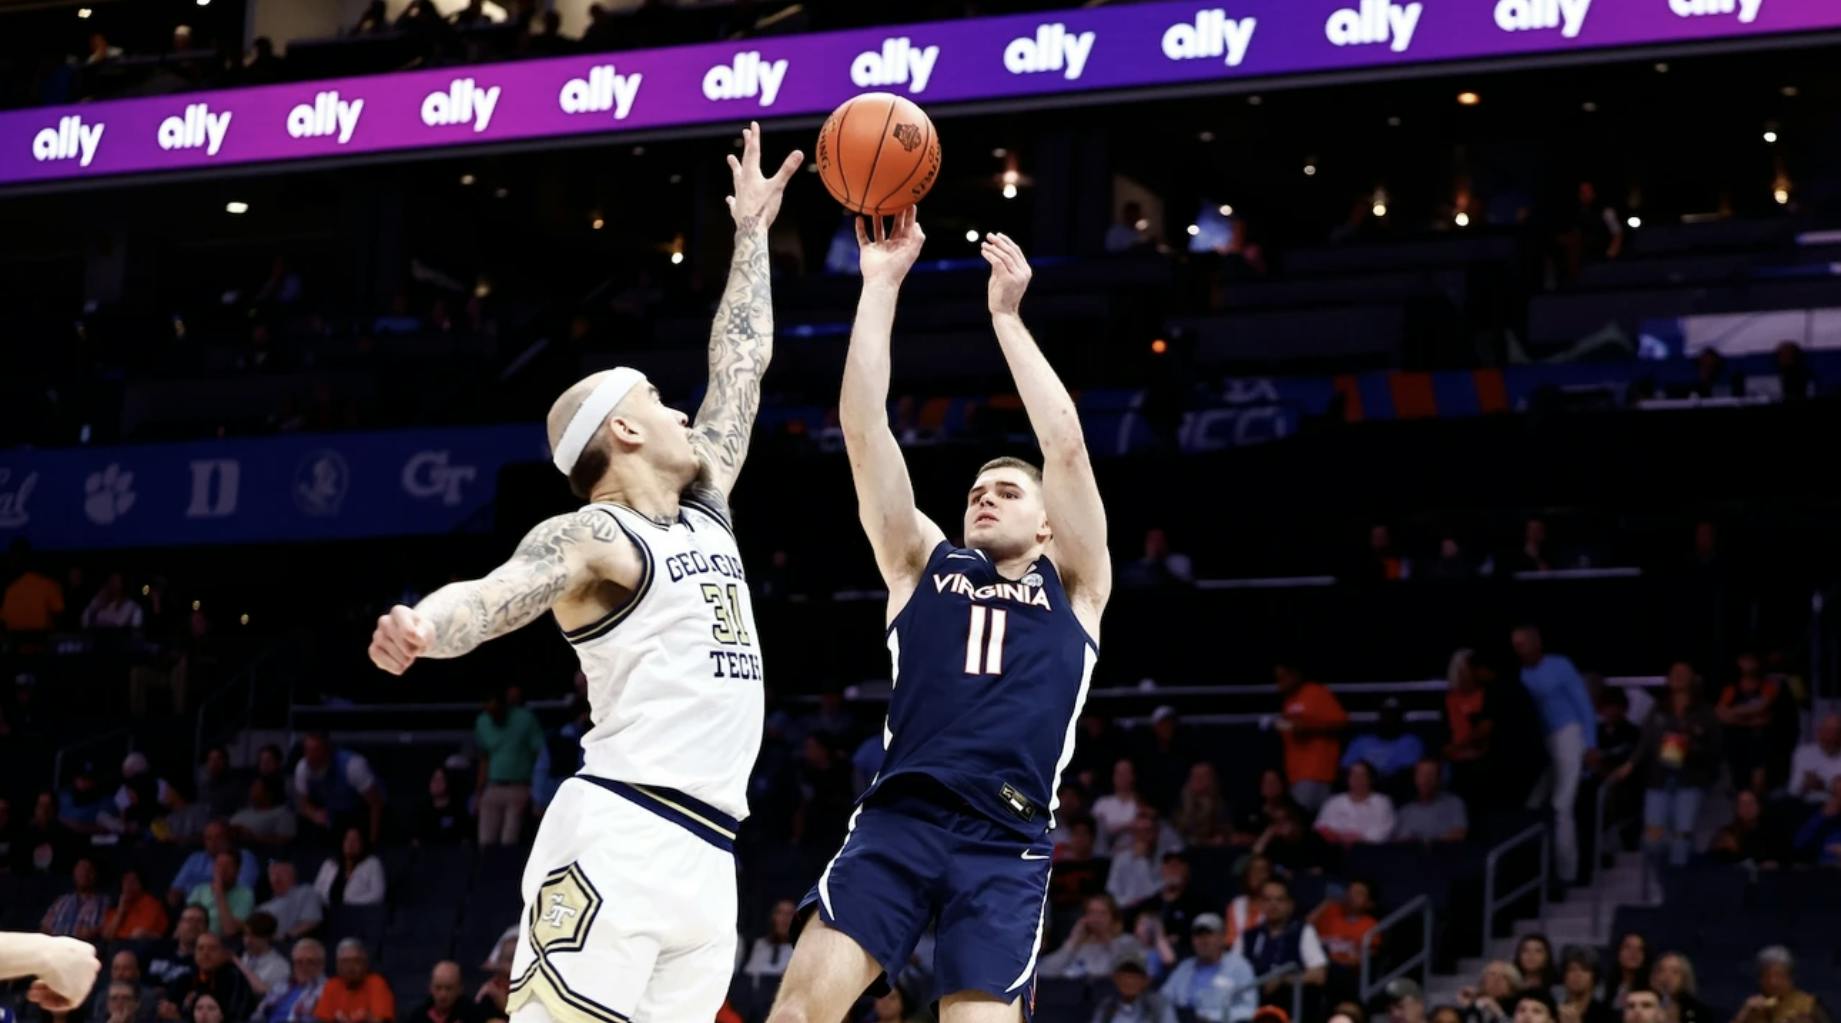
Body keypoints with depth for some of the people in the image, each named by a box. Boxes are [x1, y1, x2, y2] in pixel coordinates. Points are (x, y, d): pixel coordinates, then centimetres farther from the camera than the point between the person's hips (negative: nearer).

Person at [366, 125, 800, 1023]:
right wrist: (424, 625, -44)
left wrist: (753, 231, 38)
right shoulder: (591, 538, -2)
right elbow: (498, 592, -21)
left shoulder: (704, 510, 22)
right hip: (618, 838, -8)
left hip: (705, 857, 8)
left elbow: (741, 364, 32)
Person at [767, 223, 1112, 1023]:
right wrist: (881, 286, 7)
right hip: (898, 817, 1)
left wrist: (1006, 314, 6)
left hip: (1005, 842, 0)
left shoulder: (1074, 587, 17)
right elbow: (865, 430, 11)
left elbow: (1066, 446, 5)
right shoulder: (923, 567, 19)